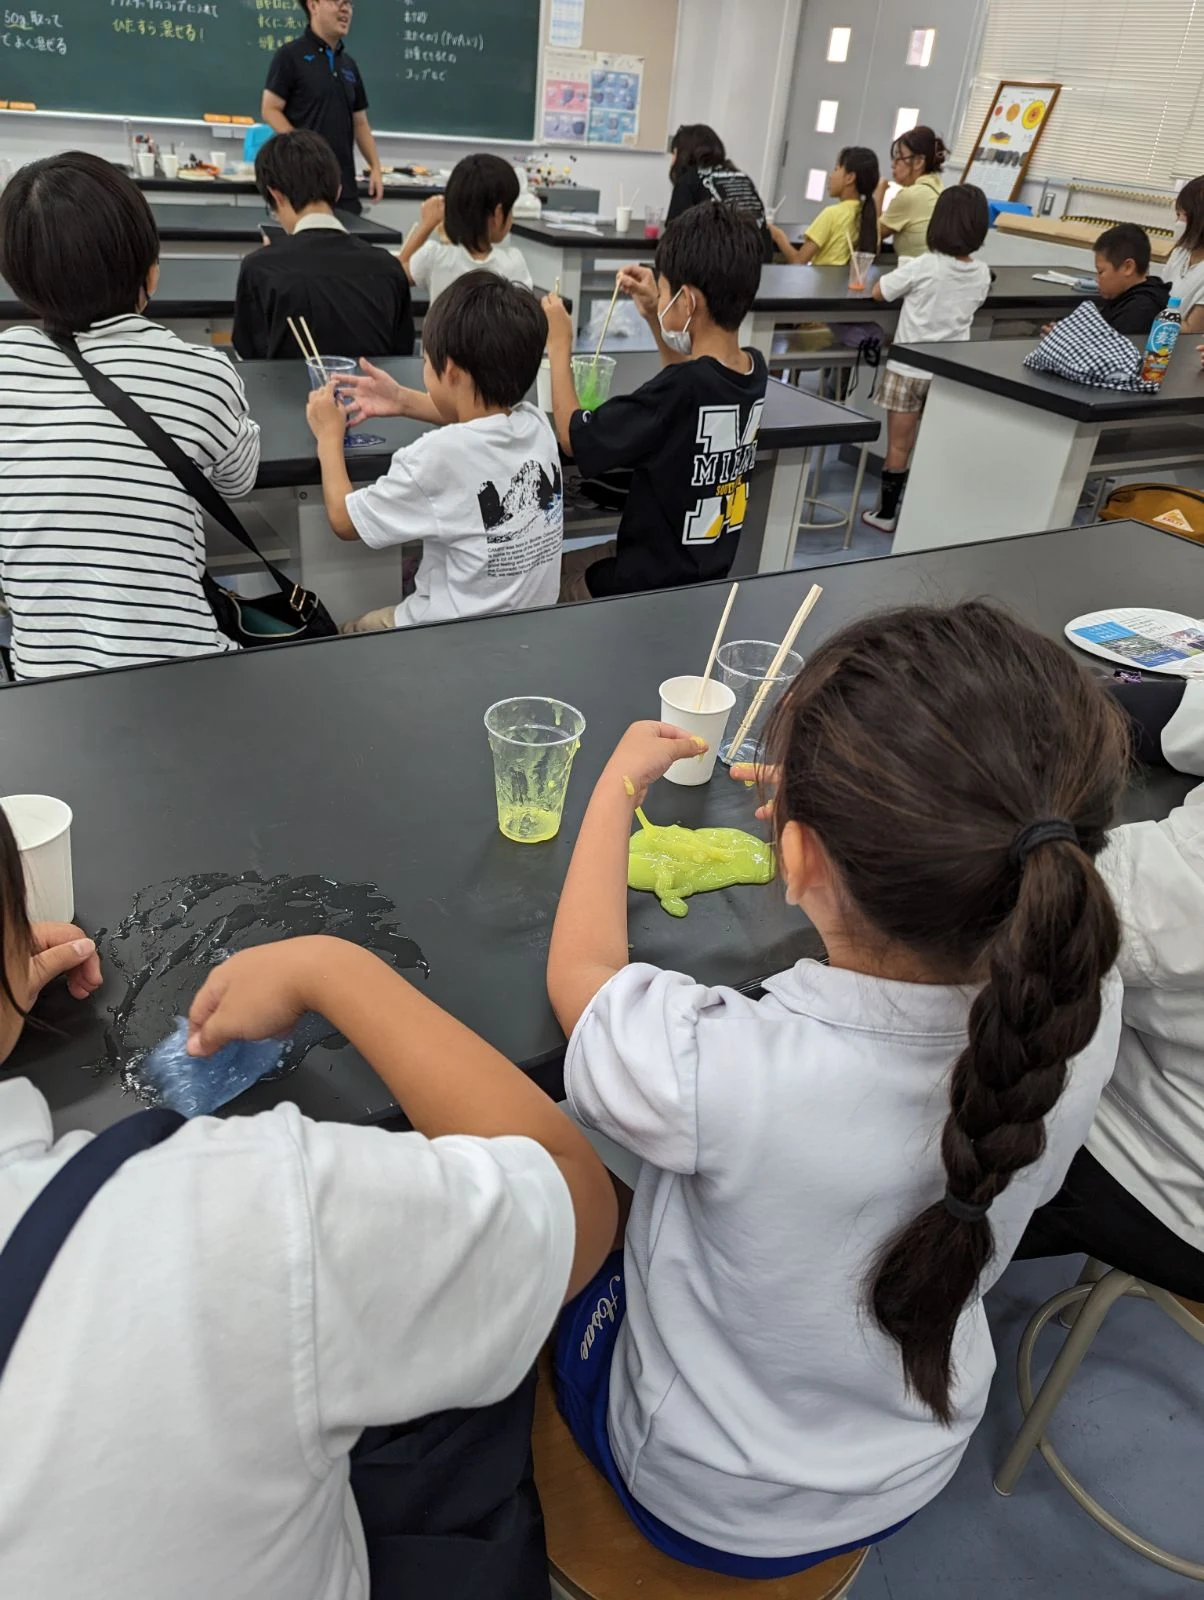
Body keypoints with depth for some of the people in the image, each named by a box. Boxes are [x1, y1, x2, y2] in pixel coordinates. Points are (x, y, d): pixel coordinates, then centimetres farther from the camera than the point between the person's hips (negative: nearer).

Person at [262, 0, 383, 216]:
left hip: (345, 184, 6)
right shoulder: (291, 55, -1)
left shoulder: (348, 64, 19)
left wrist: (375, 167, 8)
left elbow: (360, 123, 21)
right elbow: (269, 110, -6)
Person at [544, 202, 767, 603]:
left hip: (651, 585, -8)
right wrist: (653, 315, 10)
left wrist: (560, 346, -6)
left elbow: (573, 437, -18)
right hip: (708, 574, 8)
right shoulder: (754, 370, -5)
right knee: (558, 568, 27)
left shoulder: (678, 390, -30)